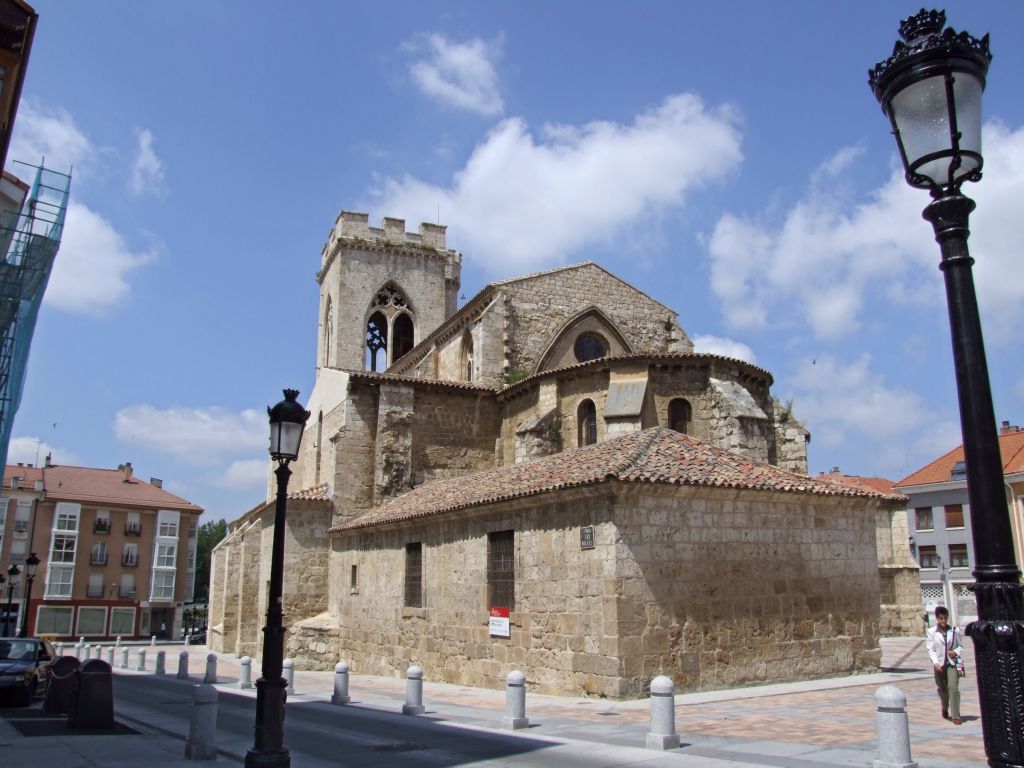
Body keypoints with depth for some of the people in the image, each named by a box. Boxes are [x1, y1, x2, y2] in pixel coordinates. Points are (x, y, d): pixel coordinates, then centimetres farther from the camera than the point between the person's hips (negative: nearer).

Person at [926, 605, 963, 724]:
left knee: (953, 688, -14)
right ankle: (945, 708, 43)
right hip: (939, 664, 1)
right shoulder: (932, 632, 0)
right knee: (942, 689, 15)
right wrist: (935, 663, -14)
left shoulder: (954, 631, 3)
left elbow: (960, 646, 11)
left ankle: (956, 716, -7)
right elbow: (930, 649, -2)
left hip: (953, 662, -1)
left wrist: (956, 652, -10)